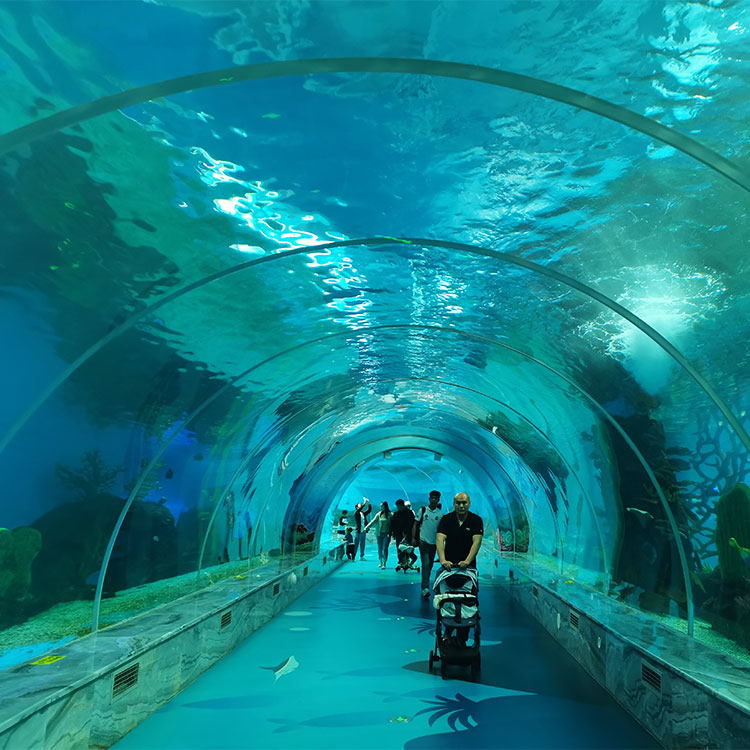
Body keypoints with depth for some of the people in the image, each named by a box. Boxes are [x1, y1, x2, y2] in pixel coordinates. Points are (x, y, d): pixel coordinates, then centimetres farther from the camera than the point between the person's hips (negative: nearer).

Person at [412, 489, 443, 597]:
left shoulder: (440, 513, 3)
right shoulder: (423, 510, 1)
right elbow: (415, 524, 5)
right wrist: (413, 538, -2)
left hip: (434, 542, 3)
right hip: (423, 540, -3)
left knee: (430, 565, 13)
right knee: (426, 564, -14)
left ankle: (424, 585, 29)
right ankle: (425, 588, -19)